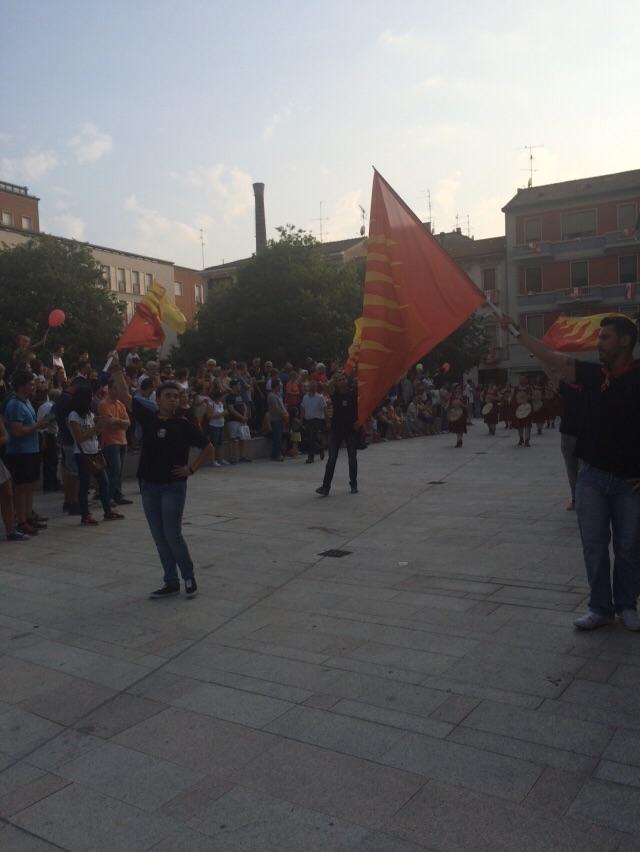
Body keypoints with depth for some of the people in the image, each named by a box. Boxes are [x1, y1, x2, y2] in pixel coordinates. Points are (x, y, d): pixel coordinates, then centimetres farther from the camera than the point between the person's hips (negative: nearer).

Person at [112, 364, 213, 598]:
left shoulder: (183, 425, -6)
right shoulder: (148, 418, 3)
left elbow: (209, 449, 1)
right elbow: (125, 396, 7)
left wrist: (191, 468, -6)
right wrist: (116, 370, 3)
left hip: (173, 486, -4)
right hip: (149, 486, 4)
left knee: (172, 534, -7)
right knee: (159, 537, 9)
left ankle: (189, 577, 14)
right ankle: (171, 582, 20)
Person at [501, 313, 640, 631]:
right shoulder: (593, 374, 3)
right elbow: (550, 358, 2)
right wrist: (515, 330, 1)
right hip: (592, 476, 4)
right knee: (594, 544, 6)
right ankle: (600, 607, 18)